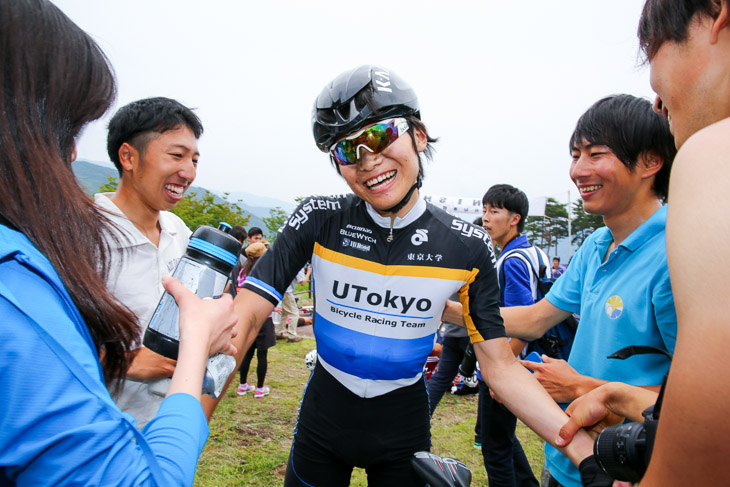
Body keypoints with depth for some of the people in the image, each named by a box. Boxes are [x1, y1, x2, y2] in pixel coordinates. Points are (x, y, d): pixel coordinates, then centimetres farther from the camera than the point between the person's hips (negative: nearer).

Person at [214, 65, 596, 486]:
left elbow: (501, 366, -11)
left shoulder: (469, 248, -14)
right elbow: (246, 316, -22)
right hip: (322, 420, 0)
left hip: (404, 431, 1)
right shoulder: (318, 221, -16)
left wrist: (586, 451, -22)